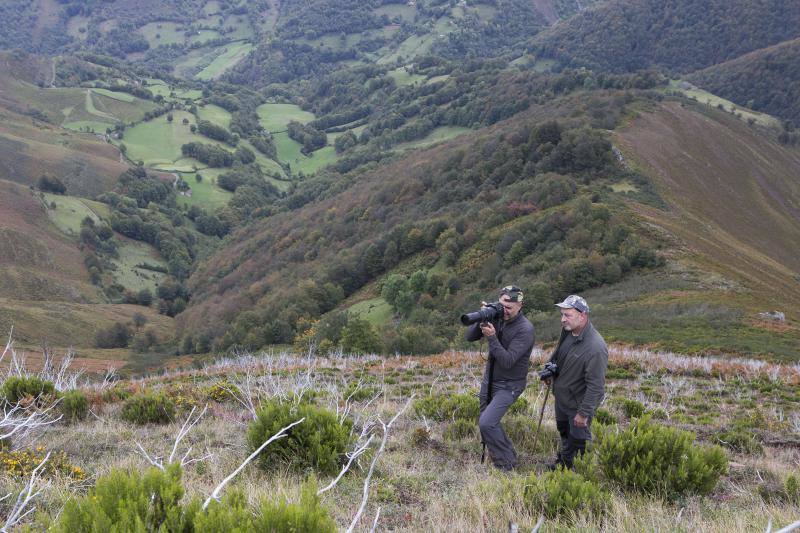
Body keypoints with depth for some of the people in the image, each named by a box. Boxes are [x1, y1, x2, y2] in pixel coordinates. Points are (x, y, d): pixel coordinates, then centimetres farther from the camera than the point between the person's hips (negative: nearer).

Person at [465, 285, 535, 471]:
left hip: (509, 385, -7)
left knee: (487, 423, -18)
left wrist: (492, 337, -34)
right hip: (489, 379, 7)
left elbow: (507, 361, -27)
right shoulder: (496, 317, -3)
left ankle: (506, 464, 0)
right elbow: (470, 337, -5)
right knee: (485, 423, 13)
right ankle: (508, 454, 32)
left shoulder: (525, 329, -21)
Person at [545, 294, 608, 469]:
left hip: (578, 402, -9)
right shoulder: (567, 331, -6)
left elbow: (595, 386, -30)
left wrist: (584, 413, -26)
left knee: (577, 440, 4)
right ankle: (563, 461, 50)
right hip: (562, 396, 9)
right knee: (563, 431, 28)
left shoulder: (595, 348, -33)